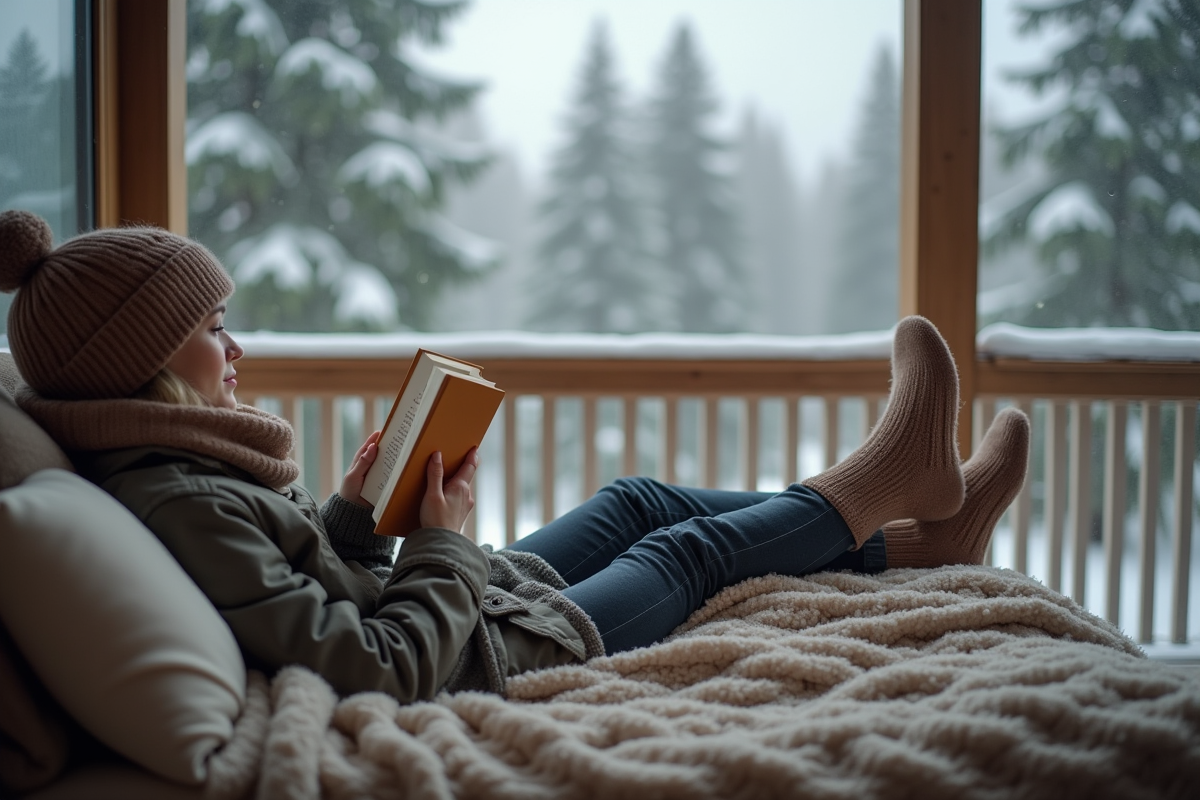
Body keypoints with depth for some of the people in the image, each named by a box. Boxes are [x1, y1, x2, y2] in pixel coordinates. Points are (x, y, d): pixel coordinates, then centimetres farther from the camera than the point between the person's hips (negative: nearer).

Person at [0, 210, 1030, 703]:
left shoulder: (161, 464, -2)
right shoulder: (182, 504, -33)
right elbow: (375, 670, -33)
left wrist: (355, 508, -3)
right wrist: (440, 538, -19)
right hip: (492, 654, -9)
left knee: (639, 499, 18)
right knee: (693, 546, 8)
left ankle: (921, 535, 33)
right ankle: (881, 481, 37)